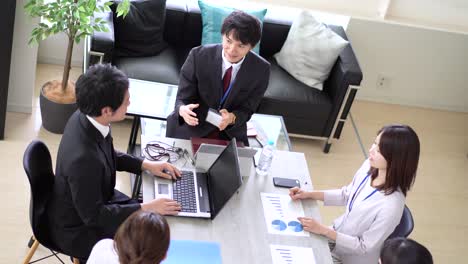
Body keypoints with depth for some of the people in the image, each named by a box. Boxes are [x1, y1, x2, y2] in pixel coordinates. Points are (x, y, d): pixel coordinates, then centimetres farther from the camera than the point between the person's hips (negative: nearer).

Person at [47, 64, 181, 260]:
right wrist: (146, 208, -21)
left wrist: (145, 164, -1)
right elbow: (92, 215, -25)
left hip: (96, 199, 7)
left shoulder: (86, 115, -14)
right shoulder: (83, 158, -39)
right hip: (78, 230, -7)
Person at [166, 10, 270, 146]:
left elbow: (246, 110, -3)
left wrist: (232, 118, -26)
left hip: (230, 134, 2)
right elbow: (182, 99, -9)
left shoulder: (261, 69, -11)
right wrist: (183, 110, -33)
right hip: (191, 129, -1)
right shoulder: (199, 56, -14)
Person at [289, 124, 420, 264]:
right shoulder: (369, 166, -15)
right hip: (337, 234, 6)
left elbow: (365, 247, -23)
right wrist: (309, 194, -6)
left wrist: (323, 230, -25)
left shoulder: (391, 205, -35)